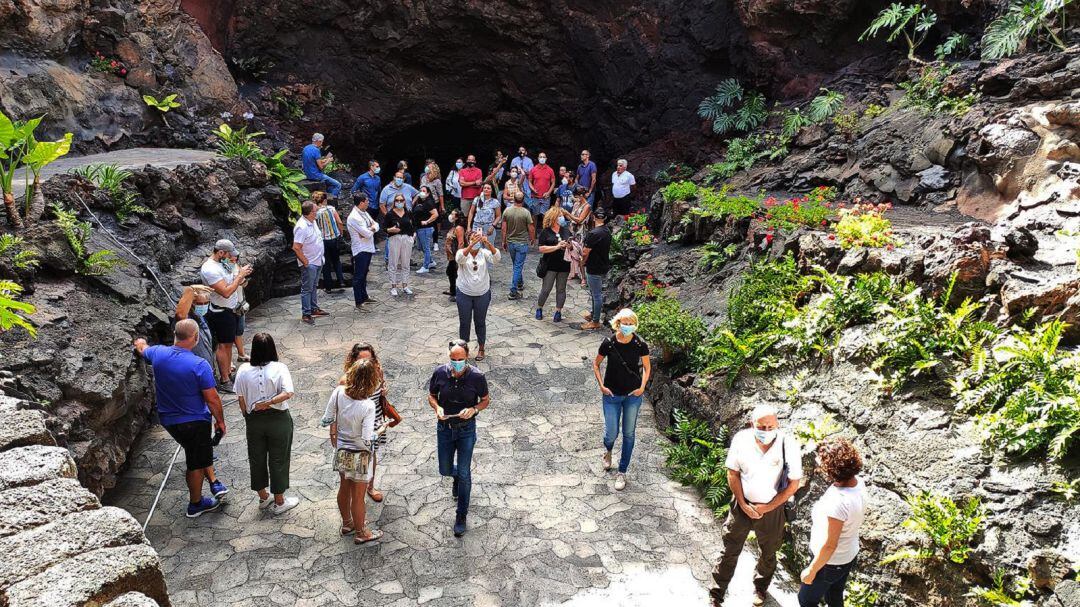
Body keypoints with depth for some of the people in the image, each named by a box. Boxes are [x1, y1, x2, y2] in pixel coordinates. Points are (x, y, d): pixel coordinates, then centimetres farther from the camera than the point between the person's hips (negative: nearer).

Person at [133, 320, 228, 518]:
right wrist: (220, 421, -3)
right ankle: (195, 505, 27)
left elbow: (143, 350, 18)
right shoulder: (200, 365, -25)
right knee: (196, 463, 12)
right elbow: (212, 399, -20)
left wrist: (141, 344, 42)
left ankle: (214, 483, 28)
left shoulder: (158, 353, -9)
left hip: (168, 420, 6)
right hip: (195, 421, -6)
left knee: (201, 451, 28)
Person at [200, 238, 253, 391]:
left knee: (228, 344, 17)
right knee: (223, 345, -1)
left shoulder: (221, 264, 7)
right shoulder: (210, 269, -24)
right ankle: (224, 381, 7)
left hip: (229, 310, 9)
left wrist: (241, 275, -2)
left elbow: (230, 283, 16)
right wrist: (240, 275, -23)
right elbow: (226, 292, -29)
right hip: (221, 313, -9)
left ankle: (228, 373, 28)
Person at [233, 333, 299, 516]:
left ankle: (263, 498, 35)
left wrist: (247, 417, 12)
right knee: (278, 460, 10)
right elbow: (288, 392, -28)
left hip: (254, 420, 3)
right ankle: (279, 502, 22)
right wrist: (269, 403, -19)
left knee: (257, 459, 19)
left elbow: (241, 399, -2)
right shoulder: (279, 369, -15)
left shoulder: (243, 370, -8)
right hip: (278, 420, -3)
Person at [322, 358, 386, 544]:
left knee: (344, 488, 25)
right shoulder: (368, 406, -29)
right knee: (358, 495, 13)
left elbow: (326, 420, -5)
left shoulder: (338, 392, -16)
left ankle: (347, 524, 46)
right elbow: (367, 439, -27)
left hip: (341, 451, 5)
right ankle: (360, 533, 32)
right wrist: (380, 431, -7)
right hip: (359, 455, -5)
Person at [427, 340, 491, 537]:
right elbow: (431, 395, 2)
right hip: (445, 427, 3)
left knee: (464, 474, 0)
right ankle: (457, 475, 54)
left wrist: (474, 409, -23)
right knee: (445, 470, 16)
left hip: (466, 429, -2)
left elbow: (486, 400, -4)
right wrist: (437, 408, -18)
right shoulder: (440, 373, -13)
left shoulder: (477, 376, -18)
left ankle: (461, 516, 17)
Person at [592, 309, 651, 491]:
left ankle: (622, 472, 24)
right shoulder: (608, 343, -14)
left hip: (633, 395, 1)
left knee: (629, 434, 9)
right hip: (612, 395, -1)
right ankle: (608, 450, 42)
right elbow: (596, 364, 1)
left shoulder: (640, 345, -12)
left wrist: (642, 387, -6)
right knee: (611, 433, 3)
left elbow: (647, 367, 4)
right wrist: (601, 386, -6)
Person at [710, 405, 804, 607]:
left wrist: (767, 507, -12)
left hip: (771, 508, 0)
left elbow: (794, 484, -13)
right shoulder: (741, 439, -19)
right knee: (729, 550, 8)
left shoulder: (788, 444, -22)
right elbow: (733, 473, -6)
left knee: (768, 552, 21)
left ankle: (760, 587, 47)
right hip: (742, 504, 0)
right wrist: (743, 505, -12)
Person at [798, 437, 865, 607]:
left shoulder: (837, 502, -39)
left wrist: (811, 570, -14)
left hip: (831, 563, -7)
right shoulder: (858, 482, -14)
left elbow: (829, 545, -28)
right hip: (850, 555, 7)